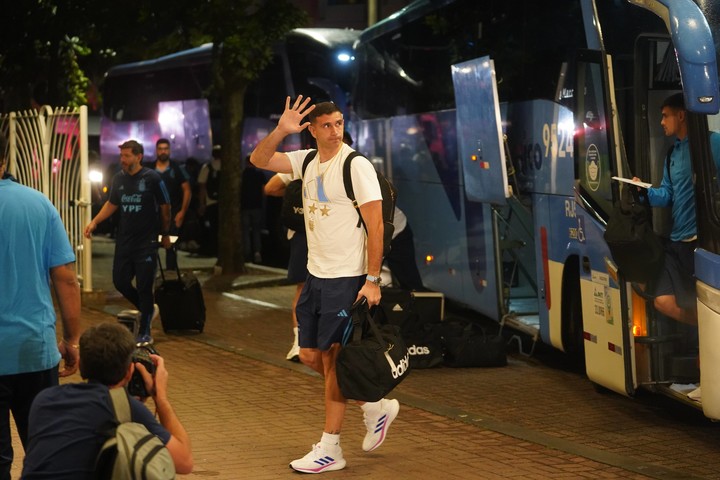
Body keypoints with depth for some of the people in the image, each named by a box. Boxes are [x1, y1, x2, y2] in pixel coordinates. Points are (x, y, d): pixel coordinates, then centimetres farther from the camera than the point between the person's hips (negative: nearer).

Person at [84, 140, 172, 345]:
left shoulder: (152, 178, -12)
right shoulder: (118, 178, 2)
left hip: (147, 241, -5)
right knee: (120, 281, 7)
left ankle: (144, 333, 10)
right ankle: (148, 309, 34)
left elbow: (165, 208, -1)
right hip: (124, 240, 5)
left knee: (144, 286, -3)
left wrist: (166, 234, 7)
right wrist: (95, 222, 3)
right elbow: (111, 204, 16)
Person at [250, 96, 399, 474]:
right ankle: (375, 406, 27)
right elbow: (259, 160, 6)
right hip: (315, 274, 8)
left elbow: (375, 224, -15)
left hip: (347, 279, -8)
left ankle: (330, 449, 6)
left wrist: (372, 280, -19)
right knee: (310, 355, 11)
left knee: (333, 357, -3)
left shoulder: (356, 165, -13)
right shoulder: (307, 162, 7)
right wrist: (281, 131, -11)